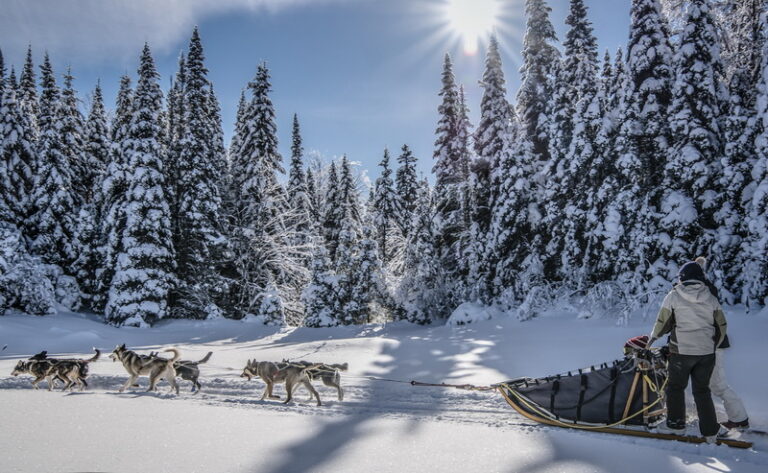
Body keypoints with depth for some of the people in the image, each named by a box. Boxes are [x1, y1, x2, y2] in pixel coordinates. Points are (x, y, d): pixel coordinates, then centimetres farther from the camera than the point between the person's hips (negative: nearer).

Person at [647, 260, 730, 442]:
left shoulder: (674, 296, -7)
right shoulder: (711, 298, 3)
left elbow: (663, 322, -4)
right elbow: (721, 326, 9)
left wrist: (653, 337, 14)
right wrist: (713, 345, 25)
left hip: (681, 351, -3)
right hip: (706, 352, 3)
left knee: (676, 386, 13)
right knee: (702, 390, 13)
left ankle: (676, 424, 19)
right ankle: (710, 430, 13)